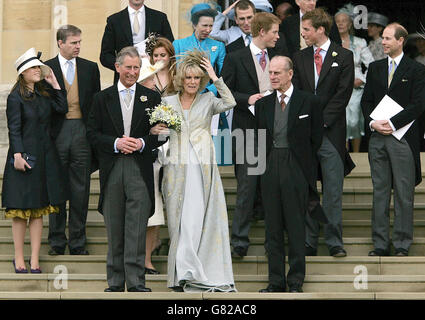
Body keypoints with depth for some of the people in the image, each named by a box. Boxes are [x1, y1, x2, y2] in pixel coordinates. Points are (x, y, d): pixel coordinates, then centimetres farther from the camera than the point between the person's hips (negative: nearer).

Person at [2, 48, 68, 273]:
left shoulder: (44, 93, 11)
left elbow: (62, 109, 3)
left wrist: (54, 84, 3)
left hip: (45, 157, 6)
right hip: (24, 156, -5)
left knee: (38, 211, 6)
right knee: (21, 209, 0)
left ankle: (34, 261, 8)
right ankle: (19, 259, 8)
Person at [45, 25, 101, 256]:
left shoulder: (90, 68, 9)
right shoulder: (46, 69, 3)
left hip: (82, 131, 2)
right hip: (56, 132, -1)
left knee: (80, 190, 4)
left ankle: (77, 243, 10)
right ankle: (56, 242, 11)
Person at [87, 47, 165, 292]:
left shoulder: (152, 97, 8)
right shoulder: (102, 98, 9)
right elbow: (93, 134, 5)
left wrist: (142, 143, -10)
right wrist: (116, 143, -10)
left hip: (140, 169, -1)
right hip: (111, 170, 1)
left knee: (137, 228, -7)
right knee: (114, 229, 6)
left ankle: (136, 281, -7)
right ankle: (115, 281, 11)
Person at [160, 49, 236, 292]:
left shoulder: (208, 101, 9)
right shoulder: (167, 102, 13)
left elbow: (230, 103, -9)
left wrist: (215, 78, -8)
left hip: (203, 167, -1)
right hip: (177, 167, 1)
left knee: (200, 216, -6)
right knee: (181, 217, -3)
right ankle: (184, 274, -2)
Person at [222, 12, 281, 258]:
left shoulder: (276, 59, 13)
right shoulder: (236, 59, -1)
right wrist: (247, 99, -16)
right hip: (248, 129, -4)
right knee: (248, 186, -5)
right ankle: (240, 240, 0)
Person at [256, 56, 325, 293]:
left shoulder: (309, 102, -1)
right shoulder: (263, 104, 11)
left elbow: (316, 139, 2)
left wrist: (302, 164, 3)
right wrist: (266, 163, 8)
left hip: (296, 169, -4)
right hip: (270, 170, 4)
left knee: (296, 226, -2)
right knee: (273, 227, 6)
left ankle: (296, 281, 5)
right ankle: (276, 281, 11)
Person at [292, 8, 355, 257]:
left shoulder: (343, 56, 3)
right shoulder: (299, 58, 13)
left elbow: (343, 93, -3)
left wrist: (321, 121, -10)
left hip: (331, 132, -3)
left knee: (333, 191, -3)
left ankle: (334, 242, 1)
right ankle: (309, 243, 8)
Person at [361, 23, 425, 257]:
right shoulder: (375, 68, 14)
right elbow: (366, 100, 13)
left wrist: (392, 123, -14)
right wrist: (372, 122, -5)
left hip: (403, 137, -4)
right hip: (378, 137, 4)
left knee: (403, 193, -1)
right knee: (380, 191, 6)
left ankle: (402, 244, 4)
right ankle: (380, 243, 11)